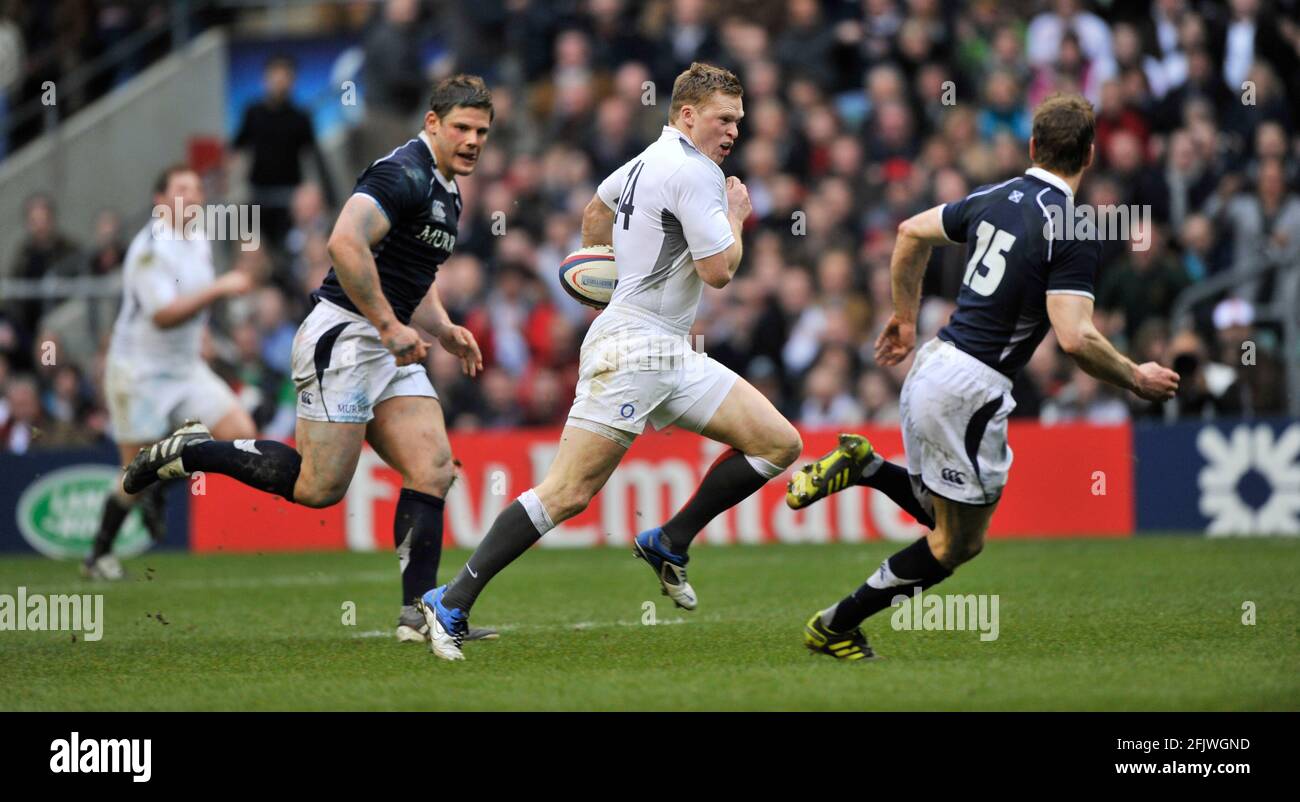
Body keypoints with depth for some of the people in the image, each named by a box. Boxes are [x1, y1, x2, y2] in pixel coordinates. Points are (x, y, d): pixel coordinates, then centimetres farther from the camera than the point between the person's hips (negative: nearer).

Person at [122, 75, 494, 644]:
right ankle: (190, 451, 6)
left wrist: (445, 331, 15)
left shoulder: (445, 193, 18)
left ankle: (419, 612, -3)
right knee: (319, 487, -10)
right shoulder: (403, 174, -14)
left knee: (433, 470, -3)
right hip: (342, 336, -10)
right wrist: (390, 326, -24)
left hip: (391, 350, 10)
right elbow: (345, 242, -28)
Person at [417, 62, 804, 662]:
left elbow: (598, 206, 34)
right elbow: (718, 271, -17)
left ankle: (668, 543, 14)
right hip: (631, 352, -10)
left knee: (780, 443, 4)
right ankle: (452, 603, -11)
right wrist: (736, 215, 0)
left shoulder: (652, 160, 16)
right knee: (568, 493, -14)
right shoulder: (695, 172, -13)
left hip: (672, 356, 10)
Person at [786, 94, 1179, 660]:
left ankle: (862, 467, 4)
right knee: (959, 543, 8)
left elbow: (911, 233, 18)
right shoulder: (1074, 231, -16)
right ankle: (836, 628, 10)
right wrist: (1137, 379, -7)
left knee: (942, 517, 25)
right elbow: (1075, 338, -23)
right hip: (973, 387, -8)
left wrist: (905, 318, 29)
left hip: (932, 361, 8)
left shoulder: (995, 198, 7)